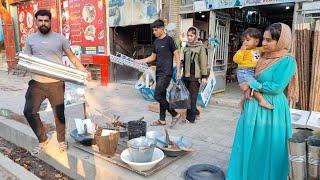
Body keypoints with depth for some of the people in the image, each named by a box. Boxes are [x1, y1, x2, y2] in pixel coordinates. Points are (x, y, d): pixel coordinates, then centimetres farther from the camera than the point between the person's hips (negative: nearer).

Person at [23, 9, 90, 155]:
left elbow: (72, 57, 4)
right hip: (37, 83, 3)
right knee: (29, 111, 0)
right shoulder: (30, 39, 7)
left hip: (56, 83, -2)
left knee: (59, 113, 6)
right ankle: (42, 139, 22)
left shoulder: (60, 38, 1)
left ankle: (62, 140, 28)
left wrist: (83, 70, -8)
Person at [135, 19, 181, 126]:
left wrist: (178, 71, -14)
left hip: (166, 73, -7)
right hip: (158, 72, 8)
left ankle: (175, 114, 1)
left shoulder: (169, 40, -7)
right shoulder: (156, 42, 14)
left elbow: (176, 55, -7)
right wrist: (140, 61, 11)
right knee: (162, 96, 11)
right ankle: (162, 120, 20)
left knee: (157, 95, -12)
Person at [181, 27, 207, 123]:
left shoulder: (200, 47, -2)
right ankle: (194, 112, 23)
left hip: (195, 76, -6)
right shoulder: (186, 47, 15)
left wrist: (204, 76, -10)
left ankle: (191, 117, 3)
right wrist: (182, 73, 18)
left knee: (192, 97, -5)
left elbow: (203, 63, -5)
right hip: (186, 75, 6)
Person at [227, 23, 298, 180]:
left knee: (265, 149, 7)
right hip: (253, 106, 7)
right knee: (249, 146, 16)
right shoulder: (264, 57, 9)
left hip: (271, 110, -7)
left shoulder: (287, 61, -13)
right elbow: (251, 77, 16)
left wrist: (252, 85, -12)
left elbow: (276, 87, -20)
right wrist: (249, 88, -3)